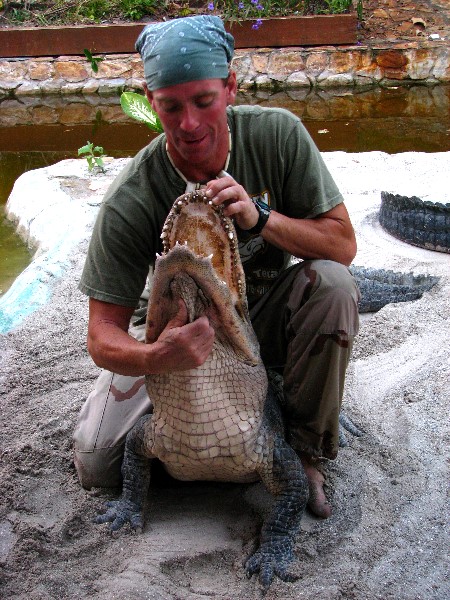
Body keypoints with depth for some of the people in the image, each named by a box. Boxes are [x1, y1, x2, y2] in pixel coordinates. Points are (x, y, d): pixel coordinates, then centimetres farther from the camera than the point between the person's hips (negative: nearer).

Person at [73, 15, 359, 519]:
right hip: (177, 327, 0)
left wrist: (259, 216, -34)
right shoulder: (130, 201, -25)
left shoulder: (277, 134, -20)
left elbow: (343, 244, -16)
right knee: (97, 463, -13)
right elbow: (102, 338, -24)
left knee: (332, 283, -31)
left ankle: (305, 446, -10)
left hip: (265, 316, 1)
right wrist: (157, 357, -48)